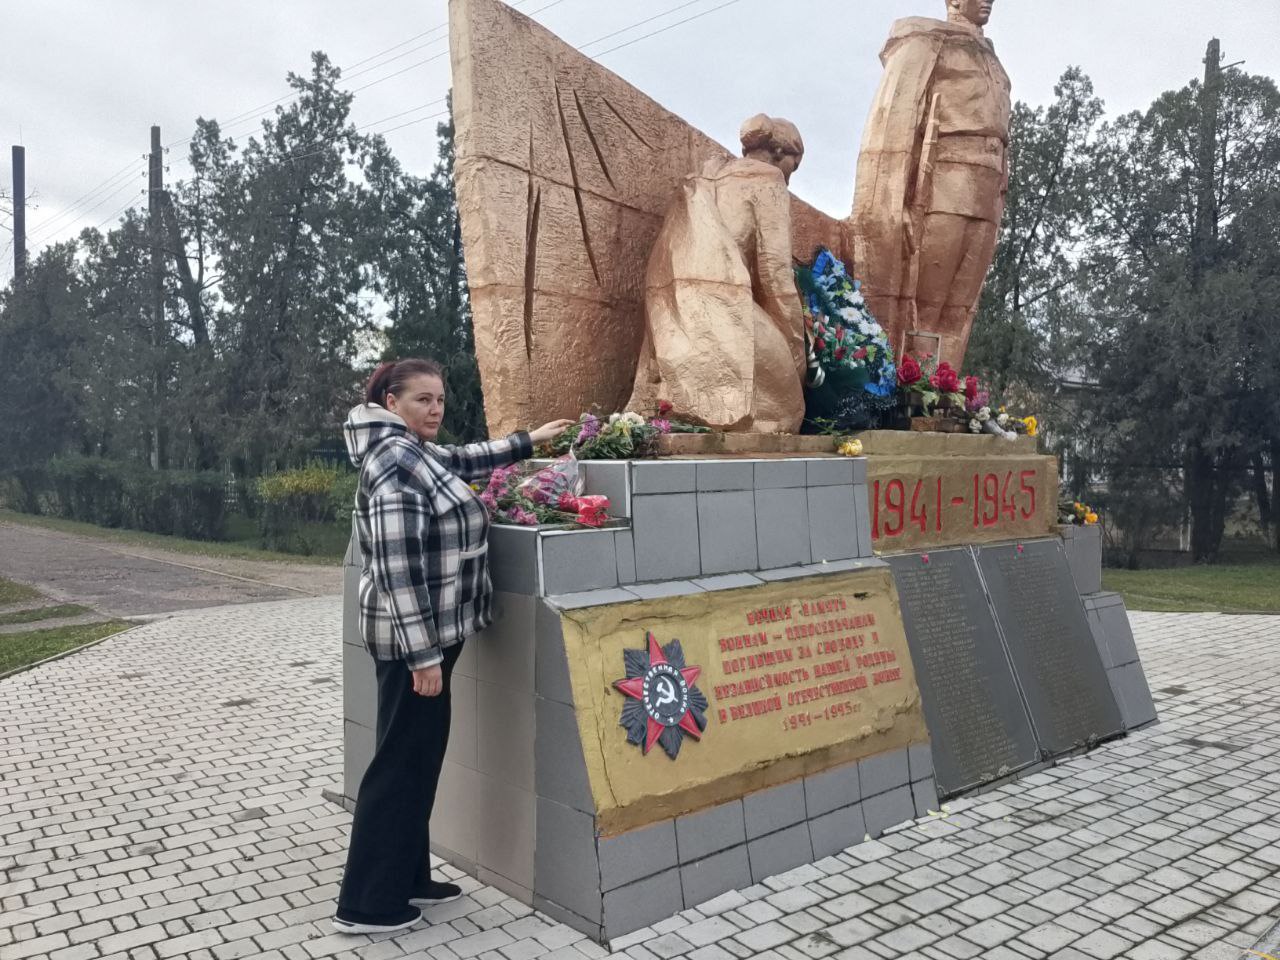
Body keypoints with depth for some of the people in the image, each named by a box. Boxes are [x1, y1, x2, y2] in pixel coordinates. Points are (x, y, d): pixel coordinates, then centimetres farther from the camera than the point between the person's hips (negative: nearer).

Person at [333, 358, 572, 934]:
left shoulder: (414, 451, 11)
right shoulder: (394, 460, -20)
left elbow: (466, 460, 32)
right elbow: (398, 565, -25)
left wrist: (530, 441, 32)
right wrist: (422, 654, -25)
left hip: (432, 630, 10)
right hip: (414, 636, -10)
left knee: (418, 757, 16)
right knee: (403, 762, -1)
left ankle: (407, 879, 29)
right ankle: (367, 904, 11)